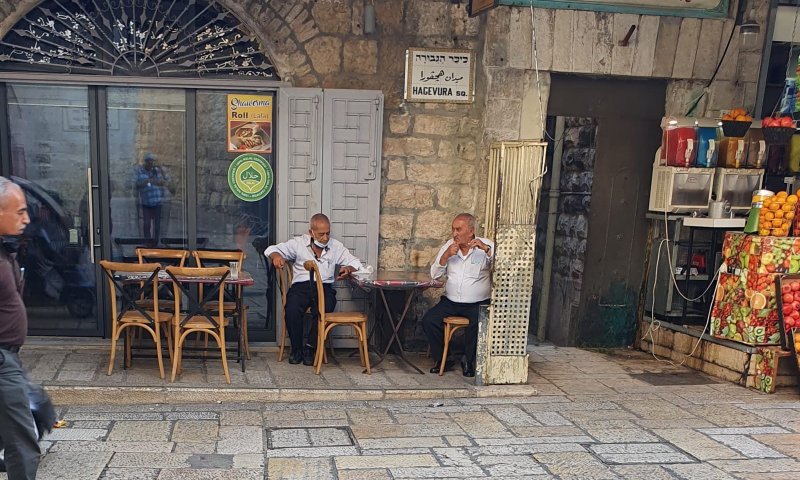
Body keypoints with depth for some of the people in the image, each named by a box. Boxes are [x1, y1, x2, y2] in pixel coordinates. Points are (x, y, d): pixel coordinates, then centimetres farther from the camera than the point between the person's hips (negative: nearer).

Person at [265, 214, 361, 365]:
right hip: (301, 285, 0)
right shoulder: (299, 243, 11)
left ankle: (310, 347, -12)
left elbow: (355, 262, 18)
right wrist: (276, 256, -16)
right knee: (292, 309, -31)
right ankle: (296, 348, -9)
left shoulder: (336, 246, 16)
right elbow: (271, 250, 9)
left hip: (324, 286, 1)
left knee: (325, 309, -33)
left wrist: (348, 269, -6)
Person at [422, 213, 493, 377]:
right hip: (450, 302, 4)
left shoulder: (486, 246, -2)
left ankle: (469, 361, -4)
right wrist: (446, 255, -11)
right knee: (428, 321, -16)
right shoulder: (449, 246, 8)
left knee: (479, 324, -31)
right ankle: (441, 359, 5)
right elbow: (435, 275, 4)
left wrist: (486, 249, -29)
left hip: (478, 303, -3)